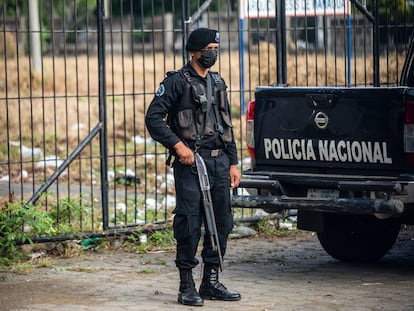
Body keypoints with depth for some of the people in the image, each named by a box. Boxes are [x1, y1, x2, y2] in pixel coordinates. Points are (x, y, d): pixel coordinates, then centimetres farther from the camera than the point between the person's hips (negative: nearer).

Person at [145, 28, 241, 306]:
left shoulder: (217, 82, 17)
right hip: (191, 162, -7)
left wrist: (233, 163, 15)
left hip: (219, 161, 7)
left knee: (222, 221, 7)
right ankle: (187, 286, 2)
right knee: (190, 223, -6)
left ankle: (211, 282, 17)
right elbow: (153, 118, -11)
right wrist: (178, 145, -18)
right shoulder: (177, 81, -5)